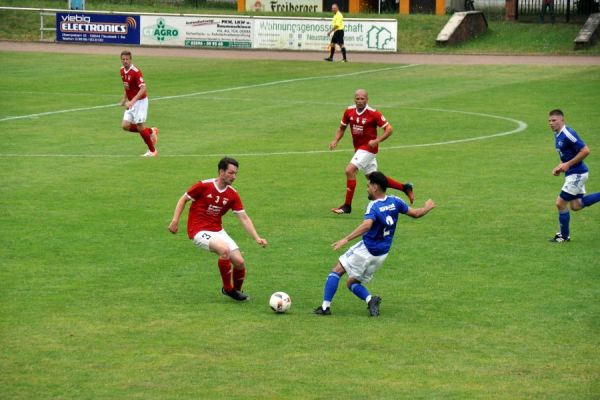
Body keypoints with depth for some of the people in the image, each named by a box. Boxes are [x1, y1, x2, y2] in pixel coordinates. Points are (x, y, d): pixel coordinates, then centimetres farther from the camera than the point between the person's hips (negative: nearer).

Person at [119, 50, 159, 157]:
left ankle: (152, 151, 11)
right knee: (125, 126, 0)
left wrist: (132, 101, -35)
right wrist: (124, 98, 15)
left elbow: (143, 88, -29)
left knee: (140, 126, -6)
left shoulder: (136, 72, -22)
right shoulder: (122, 71, 4)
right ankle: (151, 131, 19)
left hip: (140, 101, -8)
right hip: (131, 103, 8)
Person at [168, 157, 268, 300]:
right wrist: (175, 220, -9)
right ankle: (228, 289, -13)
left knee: (239, 262, -8)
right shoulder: (203, 186, -12)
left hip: (217, 230, 5)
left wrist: (257, 238, -12)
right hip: (199, 231, -5)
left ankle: (237, 290, 23)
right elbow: (183, 200, 0)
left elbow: (244, 218, -2)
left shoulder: (232, 195, 0)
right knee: (224, 249, -31)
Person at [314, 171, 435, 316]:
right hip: (382, 254, 7)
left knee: (336, 271, 6)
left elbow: (367, 225, -39)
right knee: (352, 282, 17)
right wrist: (427, 207, 31)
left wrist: (346, 239, -45)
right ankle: (370, 299, -10)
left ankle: (325, 306, -3)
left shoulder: (374, 206, -20)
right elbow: (415, 213, 10)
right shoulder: (394, 201, 0)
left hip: (365, 250, -7)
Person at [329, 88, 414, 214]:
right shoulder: (349, 111, 0)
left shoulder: (373, 113, -16)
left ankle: (347, 205, -12)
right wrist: (335, 141, -3)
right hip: (358, 148, 7)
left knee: (349, 170, -19)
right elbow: (342, 128, 14)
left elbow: (389, 129, -11)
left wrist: (377, 140, -23)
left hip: (368, 148, -7)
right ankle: (405, 187, 27)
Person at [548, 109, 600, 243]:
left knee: (561, 203, -3)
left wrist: (568, 164, -20)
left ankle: (564, 236, 12)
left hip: (577, 174, -10)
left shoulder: (568, 134, -21)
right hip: (572, 174, 10)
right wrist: (560, 167, 6)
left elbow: (585, 151, -24)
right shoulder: (557, 135, 9)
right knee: (576, 206, 13)